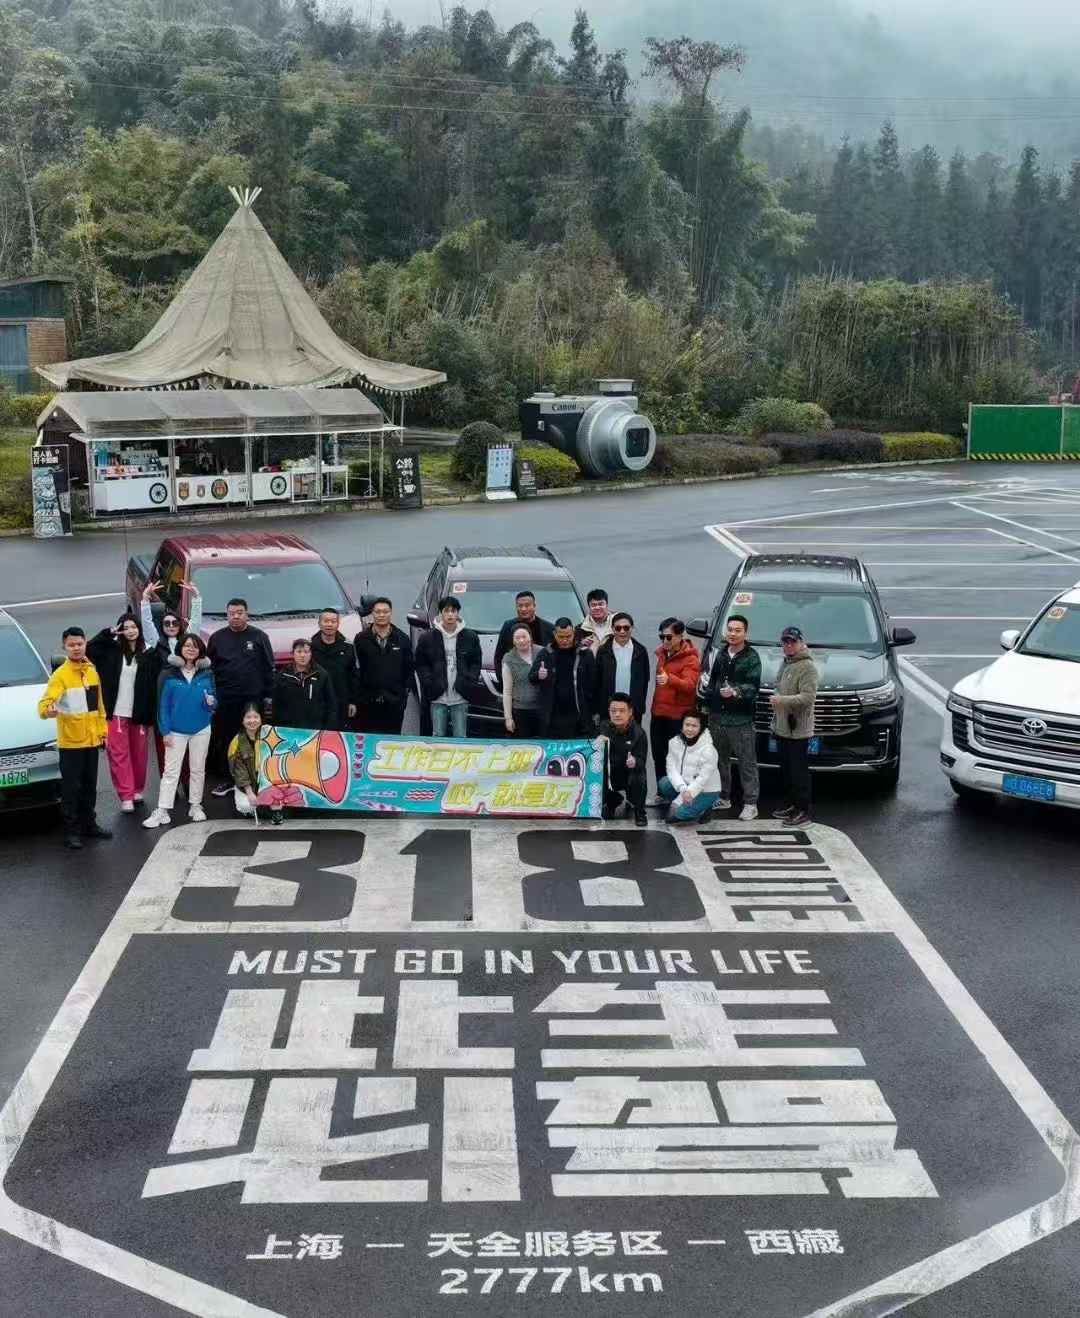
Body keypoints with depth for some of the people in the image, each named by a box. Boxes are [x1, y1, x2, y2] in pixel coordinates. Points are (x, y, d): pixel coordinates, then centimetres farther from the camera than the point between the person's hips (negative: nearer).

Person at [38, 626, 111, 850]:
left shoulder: (92, 671, 9)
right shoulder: (60, 675, -11)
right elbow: (46, 701, -24)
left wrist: (102, 729, 14)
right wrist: (47, 710, -46)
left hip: (91, 739, 6)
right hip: (70, 741, -6)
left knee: (90, 785, 14)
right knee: (71, 787, -2)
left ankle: (89, 823, 26)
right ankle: (71, 831, 4)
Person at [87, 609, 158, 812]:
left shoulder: (148, 654, 2)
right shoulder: (112, 650, 4)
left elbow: (153, 688, 2)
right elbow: (89, 648, -8)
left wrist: (150, 717, -2)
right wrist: (109, 633, -10)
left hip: (139, 713, 0)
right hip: (116, 713, 0)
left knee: (139, 754, 10)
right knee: (119, 754, -3)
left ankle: (138, 789, 27)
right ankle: (126, 796, -1)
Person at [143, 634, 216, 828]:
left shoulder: (207, 674, 0)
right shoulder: (170, 674, -6)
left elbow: (214, 699, 5)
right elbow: (164, 704, -5)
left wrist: (211, 702, -19)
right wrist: (165, 731, -8)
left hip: (201, 729, 2)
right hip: (176, 730, -2)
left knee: (198, 769, 12)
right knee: (171, 771, -2)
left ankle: (195, 806, 24)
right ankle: (162, 811, -2)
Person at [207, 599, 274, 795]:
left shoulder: (259, 636, 3)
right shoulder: (218, 637, 8)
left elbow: (269, 667, 2)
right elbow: (209, 667, 8)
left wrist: (268, 694, -1)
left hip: (253, 698, -2)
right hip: (225, 699, 2)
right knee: (225, 740, 4)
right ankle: (227, 779, 14)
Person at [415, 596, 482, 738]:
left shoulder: (470, 637, 6)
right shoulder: (427, 638, 4)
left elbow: (476, 663, 10)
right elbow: (421, 664, 7)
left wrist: (468, 682, -3)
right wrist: (430, 683, -5)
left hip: (460, 697, 0)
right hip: (437, 697, 0)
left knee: (460, 737, 2)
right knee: (438, 736, 2)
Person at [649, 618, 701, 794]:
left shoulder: (690, 659, -11)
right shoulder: (662, 653, 14)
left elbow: (690, 685, -27)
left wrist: (670, 679, -45)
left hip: (678, 716, -8)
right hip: (658, 714, 8)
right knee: (658, 758, 12)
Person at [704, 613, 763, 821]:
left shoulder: (751, 657, -5)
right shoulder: (721, 653, 14)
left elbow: (753, 686, -14)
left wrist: (736, 692, -30)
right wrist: (709, 702, 12)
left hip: (741, 720, -6)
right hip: (718, 717, 6)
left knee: (747, 762, -2)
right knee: (720, 760, 15)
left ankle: (750, 804, 3)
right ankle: (723, 798, 27)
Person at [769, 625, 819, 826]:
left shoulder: (808, 667, -12)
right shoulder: (785, 664, 17)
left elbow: (808, 697, -20)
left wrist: (782, 700, -26)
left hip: (798, 730, -9)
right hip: (782, 728, 9)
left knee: (799, 772, -6)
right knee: (786, 770, 15)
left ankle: (803, 811, -1)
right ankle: (791, 804, 25)